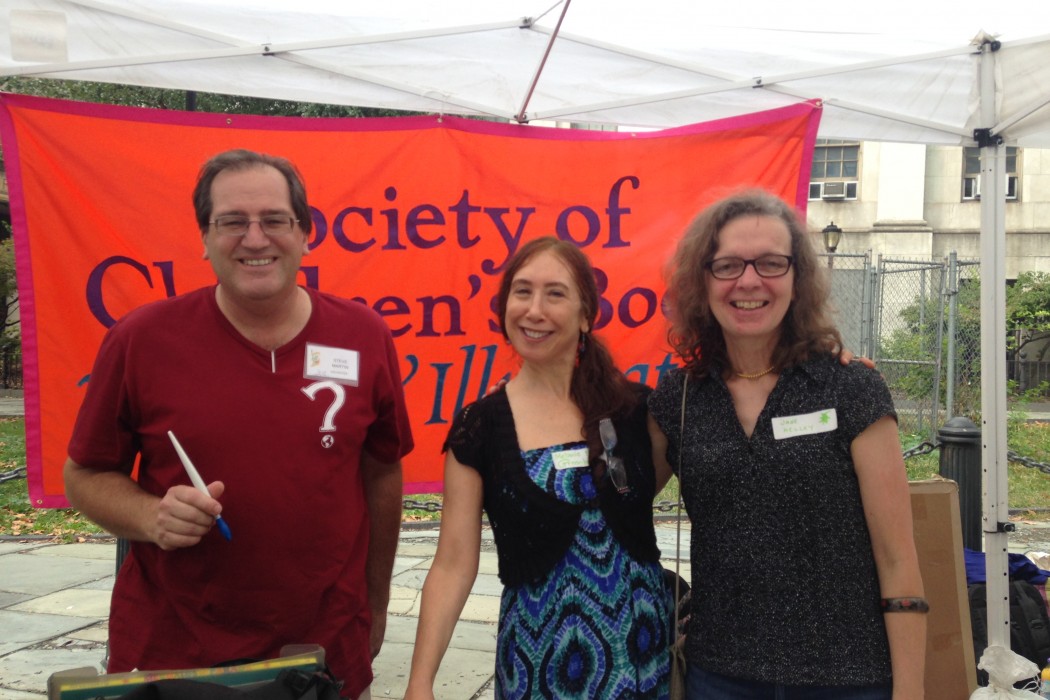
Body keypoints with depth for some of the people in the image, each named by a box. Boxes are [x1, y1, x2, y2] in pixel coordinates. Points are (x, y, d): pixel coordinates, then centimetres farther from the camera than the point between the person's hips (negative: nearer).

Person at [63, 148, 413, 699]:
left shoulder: (364, 337, -4)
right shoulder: (140, 339, -8)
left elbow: (382, 474, 6)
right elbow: (84, 476, 2)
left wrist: (376, 605, 11)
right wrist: (153, 517, -18)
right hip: (167, 654, -1)